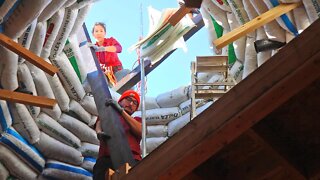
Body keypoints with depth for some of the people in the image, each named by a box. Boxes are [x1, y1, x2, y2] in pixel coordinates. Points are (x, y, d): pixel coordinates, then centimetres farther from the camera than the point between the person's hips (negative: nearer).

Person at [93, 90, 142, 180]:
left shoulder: (137, 120, 32)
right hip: (107, 158, 0)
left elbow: (140, 132, 9)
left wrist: (122, 111, -3)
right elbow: (99, 123, 11)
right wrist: (99, 132, -17)